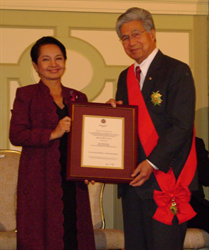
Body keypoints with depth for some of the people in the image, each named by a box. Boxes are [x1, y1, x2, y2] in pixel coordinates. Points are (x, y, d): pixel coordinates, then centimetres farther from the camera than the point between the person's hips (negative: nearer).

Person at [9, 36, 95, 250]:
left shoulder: (78, 98, 17)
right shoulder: (26, 95, 4)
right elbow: (16, 134, -6)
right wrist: (53, 133, -14)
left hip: (72, 180, 4)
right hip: (40, 180, -3)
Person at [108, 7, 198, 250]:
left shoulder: (177, 71, -5)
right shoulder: (125, 77, 17)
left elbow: (181, 125, -13)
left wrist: (153, 163, -18)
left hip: (164, 178, -7)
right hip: (133, 179, 7)